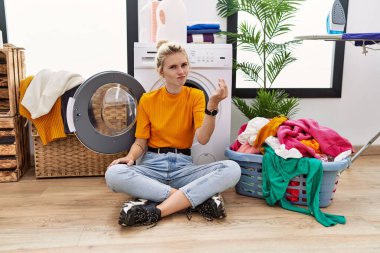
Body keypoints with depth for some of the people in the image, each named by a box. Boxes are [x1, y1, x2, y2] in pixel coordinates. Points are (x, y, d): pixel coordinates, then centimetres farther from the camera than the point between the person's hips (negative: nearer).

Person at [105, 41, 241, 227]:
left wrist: (212, 105, -26)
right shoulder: (147, 100, 4)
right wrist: (130, 157, -18)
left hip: (183, 165, 0)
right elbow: (140, 142, 5)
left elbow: (203, 138, -11)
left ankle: (155, 210, -33)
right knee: (113, 174, -32)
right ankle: (197, 198, -28)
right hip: (152, 165, 0)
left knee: (232, 169, -27)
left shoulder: (196, 96, 2)